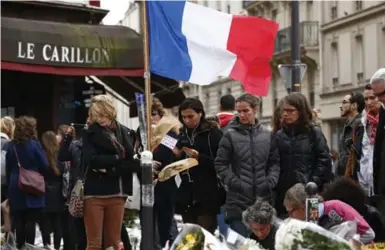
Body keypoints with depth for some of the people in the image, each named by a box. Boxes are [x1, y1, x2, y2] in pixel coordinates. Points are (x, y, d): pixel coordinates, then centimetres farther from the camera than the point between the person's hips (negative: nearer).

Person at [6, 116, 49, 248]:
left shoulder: (11, 145, 3)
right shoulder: (34, 144, -9)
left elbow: (7, 168, 7)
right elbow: (44, 166, -9)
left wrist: (10, 185, 14)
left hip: (15, 188, 4)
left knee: (18, 221, 8)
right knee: (31, 221, -1)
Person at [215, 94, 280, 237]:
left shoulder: (268, 135, 7)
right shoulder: (230, 135, -1)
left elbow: (275, 162, 10)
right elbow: (220, 164, -2)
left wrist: (271, 182, -5)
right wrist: (234, 182, -12)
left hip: (263, 198, 3)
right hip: (238, 199, -3)